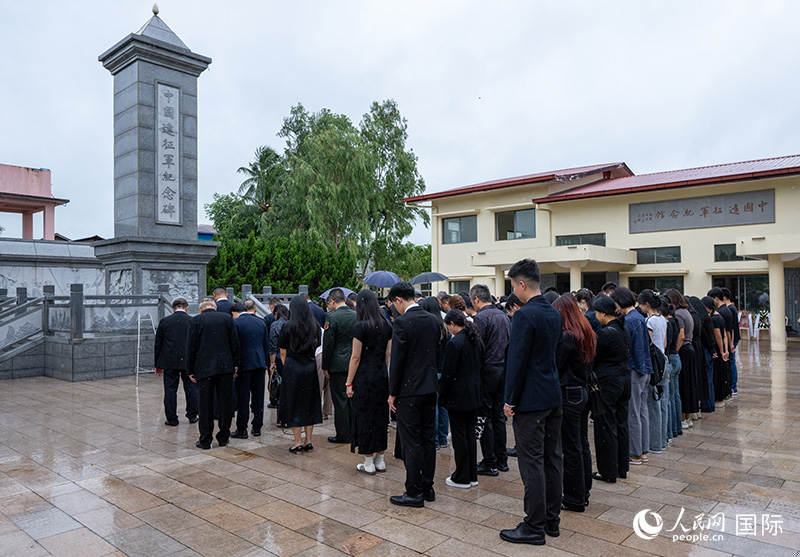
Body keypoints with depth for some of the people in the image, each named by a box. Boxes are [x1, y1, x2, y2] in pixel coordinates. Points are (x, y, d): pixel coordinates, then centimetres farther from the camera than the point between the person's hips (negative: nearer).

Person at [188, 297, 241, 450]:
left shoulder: (196, 320, -1)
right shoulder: (227, 318, 4)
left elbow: (192, 347, -1)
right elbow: (235, 343, 4)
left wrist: (191, 371, 6)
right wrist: (235, 364, 13)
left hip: (204, 368, -2)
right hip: (225, 367, 2)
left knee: (205, 405, 4)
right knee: (225, 403, 9)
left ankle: (205, 440, 9)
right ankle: (223, 437, 17)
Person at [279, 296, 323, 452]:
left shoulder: (288, 326, -10)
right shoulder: (314, 325, 0)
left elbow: (283, 352, -3)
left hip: (292, 368, -3)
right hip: (310, 368, 4)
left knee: (294, 405, 6)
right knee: (309, 404, 12)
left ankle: (298, 443, 9)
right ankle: (308, 442, 16)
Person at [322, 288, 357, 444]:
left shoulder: (332, 317, -14)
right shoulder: (356, 315, 3)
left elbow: (328, 343, -13)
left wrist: (325, 366, -4)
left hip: (339, 365, -6)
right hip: (354, 364, 6)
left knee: (340, 400, 2)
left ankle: (343, 434, 9)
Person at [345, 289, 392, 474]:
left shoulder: (361, 326, -13)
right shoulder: (386, 325, 5)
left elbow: (356, 357, -12)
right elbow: (388, 353, 9)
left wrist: (349, 383, -6)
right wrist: (384, 372, 18)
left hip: (365, 376, -6)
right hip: (382, 376, 6)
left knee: (365, 417, 5)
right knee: (380, 416, 14)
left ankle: (368, 464, 13)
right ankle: (380, 461, 24)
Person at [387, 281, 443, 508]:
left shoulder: (402, 322, -16)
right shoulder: (433, 320, 7)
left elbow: (397, 360, -16)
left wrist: (393, 393, -8)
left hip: (409, 390, -8)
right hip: (430, 387, 8)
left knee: (411, 443, 1)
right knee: (427, 439, 15)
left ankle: (414, 493, 9)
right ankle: (428, 487, 25)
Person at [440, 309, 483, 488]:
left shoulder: (454, 343, -18)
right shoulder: (477, 340, 6)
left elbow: (448, 373, -16)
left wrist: (442, 396, -6)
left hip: (458, 396, -8)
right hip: (474, 394, 8)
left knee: (459, 435, 2)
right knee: (470, 433, 14)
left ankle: (462, 478, 12)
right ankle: (472, 475, 22)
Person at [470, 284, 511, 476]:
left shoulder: (480, 317, -14)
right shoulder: (503, 316, 11)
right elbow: (510, 344, 14)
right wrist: (504, 364, 19)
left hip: (488, 370, -8)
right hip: (504, 369, 8)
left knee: (484, 417, 1)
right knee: (498, 415, 15)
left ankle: (490, 463, 6)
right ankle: (502, 460, 23)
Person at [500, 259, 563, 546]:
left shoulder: (524, 315, -19)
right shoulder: (554, 313, 8)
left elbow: (517, 361, -19)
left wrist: (510, 400, -11)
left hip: (531, 400, -9)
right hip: (554, 396, 9)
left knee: (532, 463, 0)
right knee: (552, 459, 15)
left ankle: (535, 527, 11)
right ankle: (552, 520, 28)